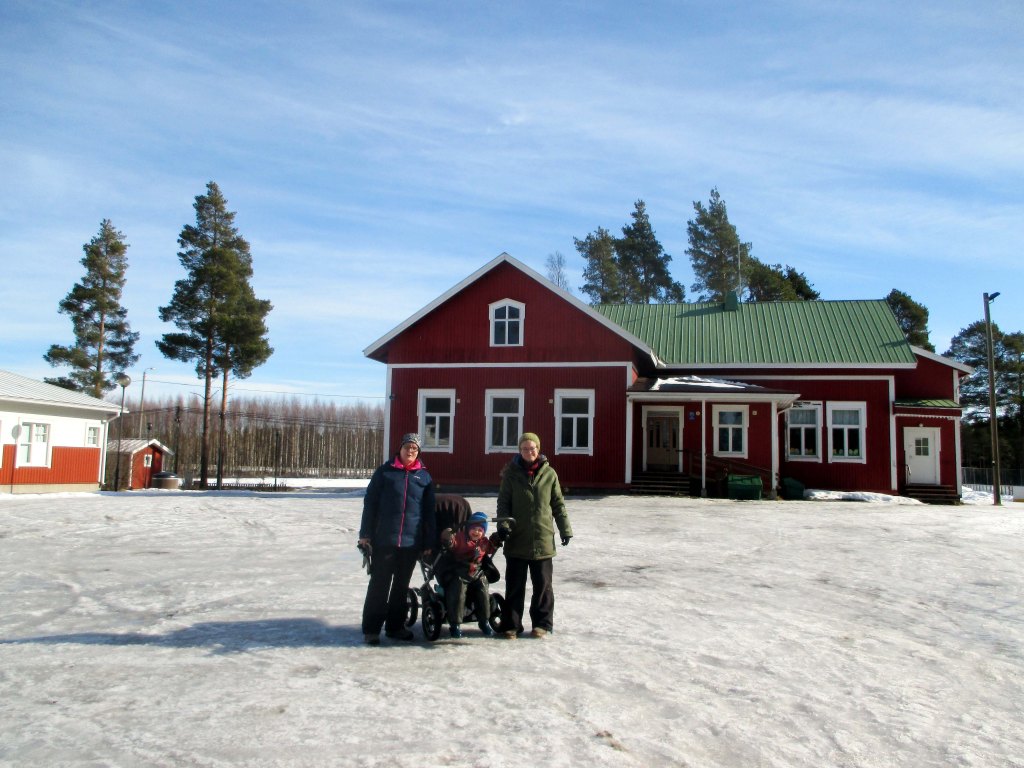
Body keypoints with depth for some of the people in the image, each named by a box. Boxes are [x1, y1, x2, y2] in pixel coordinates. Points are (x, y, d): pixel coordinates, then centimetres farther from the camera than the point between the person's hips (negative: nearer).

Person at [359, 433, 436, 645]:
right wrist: (365, 534, -4)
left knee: (402, 586, 12)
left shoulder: (424, 476, 7)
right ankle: (371, 629, 9)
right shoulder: (385, 471, 1)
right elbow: (370, 503, 1)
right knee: (379, 584, 0)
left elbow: (429, 512, 9)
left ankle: (395, 626, 23)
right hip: (384, 539, -3)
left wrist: (429, 542, 6)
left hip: (411, 541, 3)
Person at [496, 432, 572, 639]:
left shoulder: (549, 473, 3)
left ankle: (542, 622, 21)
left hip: (543, 539, 1)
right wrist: (503, 523, -13)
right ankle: (511, 624, 16)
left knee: (543, 584, 8)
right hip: (517, 538, 0)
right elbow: (503, 502, 1)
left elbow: (558, 503, 8)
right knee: (514, 584, 6)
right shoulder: (511, 473, 1)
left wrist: (565, 528, 6)